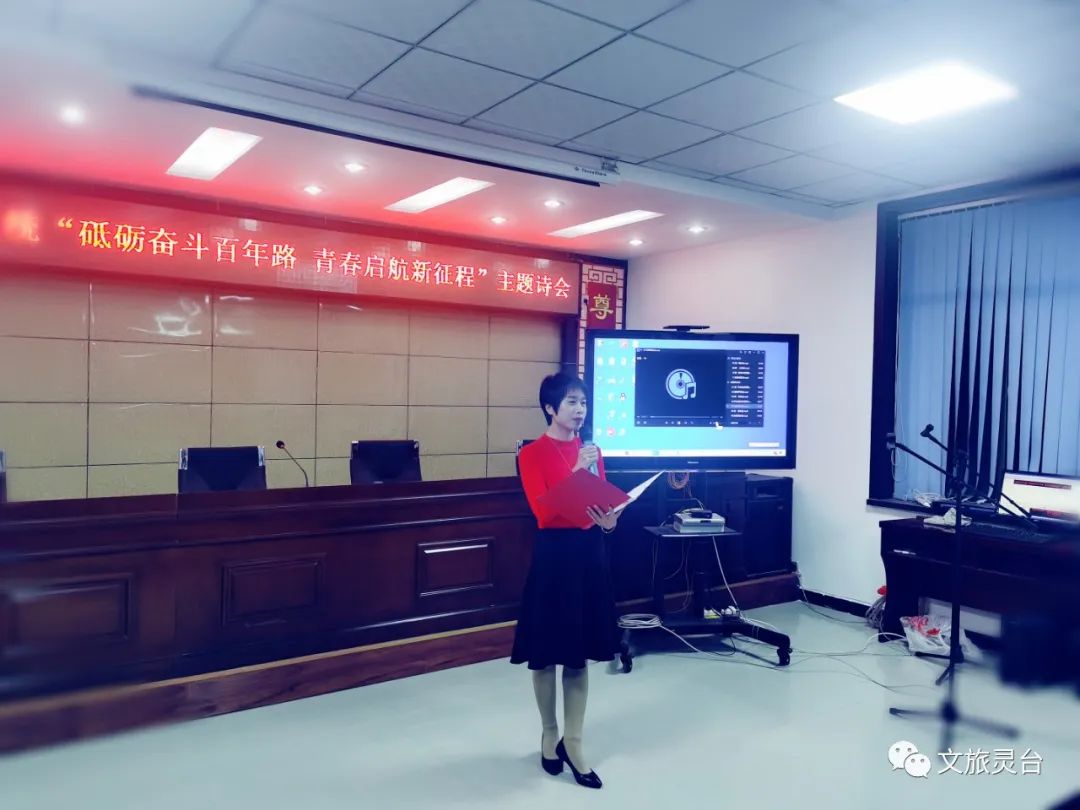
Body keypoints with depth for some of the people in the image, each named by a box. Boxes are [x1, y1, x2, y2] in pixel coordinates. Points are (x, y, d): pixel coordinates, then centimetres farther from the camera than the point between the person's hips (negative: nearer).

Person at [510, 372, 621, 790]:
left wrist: (608, 520, -14)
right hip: (553, 555, -4)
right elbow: (543, 512, -16)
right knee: (546, 654, 9)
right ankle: (549, 735, 29)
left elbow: (604, 501, 9)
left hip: (589, 554, 5)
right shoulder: (531, 454, -8)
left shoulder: (592, 451, 8)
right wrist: (576, 471, -22)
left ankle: (573, 743, 21)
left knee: (580, 654, 10)